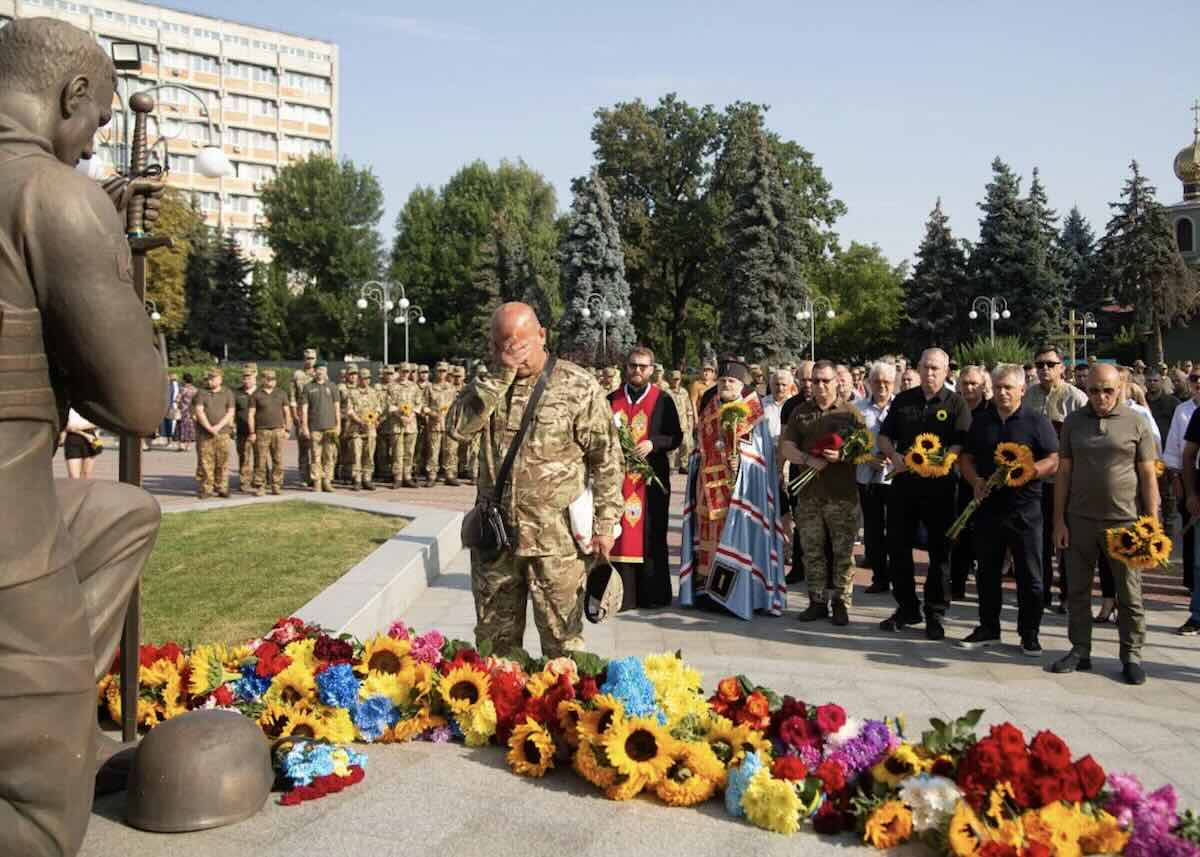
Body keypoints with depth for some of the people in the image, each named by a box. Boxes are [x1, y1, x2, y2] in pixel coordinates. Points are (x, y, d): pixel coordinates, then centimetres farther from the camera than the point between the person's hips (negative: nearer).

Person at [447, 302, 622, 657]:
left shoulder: (577, 386, -5)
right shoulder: (488, 385, 8)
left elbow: (606, 458, -3)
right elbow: (458, 426, -11)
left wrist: (605, 524, -7)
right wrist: (500, 374, -15)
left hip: (557, 538, -4)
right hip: (495, 535, 4)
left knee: (562, 641, 5)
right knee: (493, 643, 14)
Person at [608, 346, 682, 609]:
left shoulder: (663, 400, 2)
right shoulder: (612, 400, 11)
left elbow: (676, 437, 0)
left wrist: (653, 443, -16)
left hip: (651, 477, -2)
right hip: (618, 476, 2)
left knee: (651, 534, 1)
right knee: (622, 533, -1)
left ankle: (653, 594, 10)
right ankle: (624, 595, 3)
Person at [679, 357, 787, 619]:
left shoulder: (751, 413, 0)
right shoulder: (709, 409, 14)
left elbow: (757, 453, -2)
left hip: (739, 483, -5)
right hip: (709, 484, 5)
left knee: (735, 534, -7)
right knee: (710, 533, 4)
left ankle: (737, 592, -3)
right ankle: (707, 589, 10)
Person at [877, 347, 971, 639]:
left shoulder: (956, 403, -1)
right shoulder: (903, 400, 10)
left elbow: (962, 445, -11)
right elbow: (884, 436, 12)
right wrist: (894, 455, -8)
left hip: (939, 486, -3)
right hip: (903, 482, 4)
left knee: (939, 550, 4)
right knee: (897, 546, 8)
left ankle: (935, 614, 15)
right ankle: (906, 607, 22)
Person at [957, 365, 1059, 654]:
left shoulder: (1036, 421, -1)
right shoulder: (981, 421, 10)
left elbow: (1053, 461, -5)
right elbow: (967, 457, 14)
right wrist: (975, 481, -5)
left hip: (1024, 509, -4)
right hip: (987, 507, 4)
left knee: (1029, 574, 3)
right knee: (987, 571, 11)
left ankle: (1029, 635, 13)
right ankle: (988, 628, 23)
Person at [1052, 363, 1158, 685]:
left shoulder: (1135, 423, -1)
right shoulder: (1074, 422, 4)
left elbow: (1148, 475, 0)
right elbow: (1063, 472, 5)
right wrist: (1059, 520, 1)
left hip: (1124, 520, -2)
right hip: (1080, 519, 2)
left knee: (1129, 594, 6)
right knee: (1078, 589, 9)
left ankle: (1131, 655, 17)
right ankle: (1080, 650, 21)